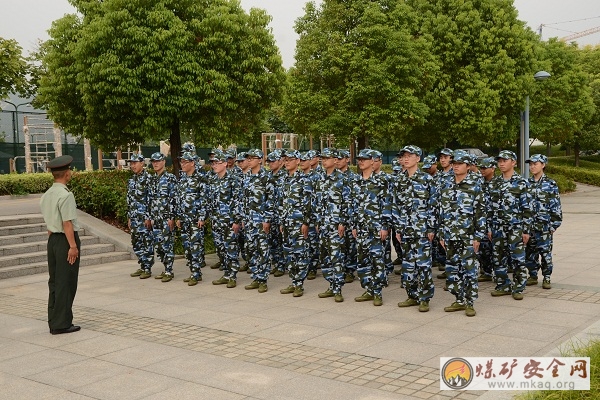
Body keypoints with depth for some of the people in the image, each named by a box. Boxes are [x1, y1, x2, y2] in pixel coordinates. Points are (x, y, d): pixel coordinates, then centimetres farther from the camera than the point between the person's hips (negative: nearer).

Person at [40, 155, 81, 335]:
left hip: (53, 239, 9)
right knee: (66, 283, -1)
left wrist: (52, 240, 20)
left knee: (54, 281, 14)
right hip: (66, 240, -9)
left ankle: (53, 322, 21)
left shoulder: (46, 195, 10)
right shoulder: (65, 195, -17)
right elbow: (67, 223, -20)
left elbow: (49, 222, 15)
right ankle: (62, 324, 4)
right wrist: (73, 246, -17)